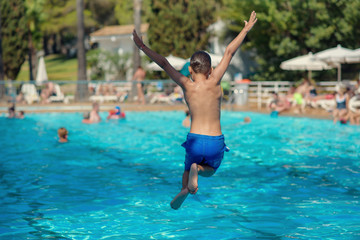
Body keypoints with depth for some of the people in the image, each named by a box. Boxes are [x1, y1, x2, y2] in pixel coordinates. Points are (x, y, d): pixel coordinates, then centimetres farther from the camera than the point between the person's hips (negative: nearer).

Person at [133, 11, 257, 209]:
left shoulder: (187, 85, -5)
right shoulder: (214, 82, -7)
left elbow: (164, 63, 1)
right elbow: (229, 52, 0)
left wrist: (142, 46, 10)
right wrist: (246, 30, 7)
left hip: (194, 140, 0)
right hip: (216, 142, 0)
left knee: (188, 169, 24)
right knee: (210, 170, 27)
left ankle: (185, 187, -12)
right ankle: (198, 169, -10)